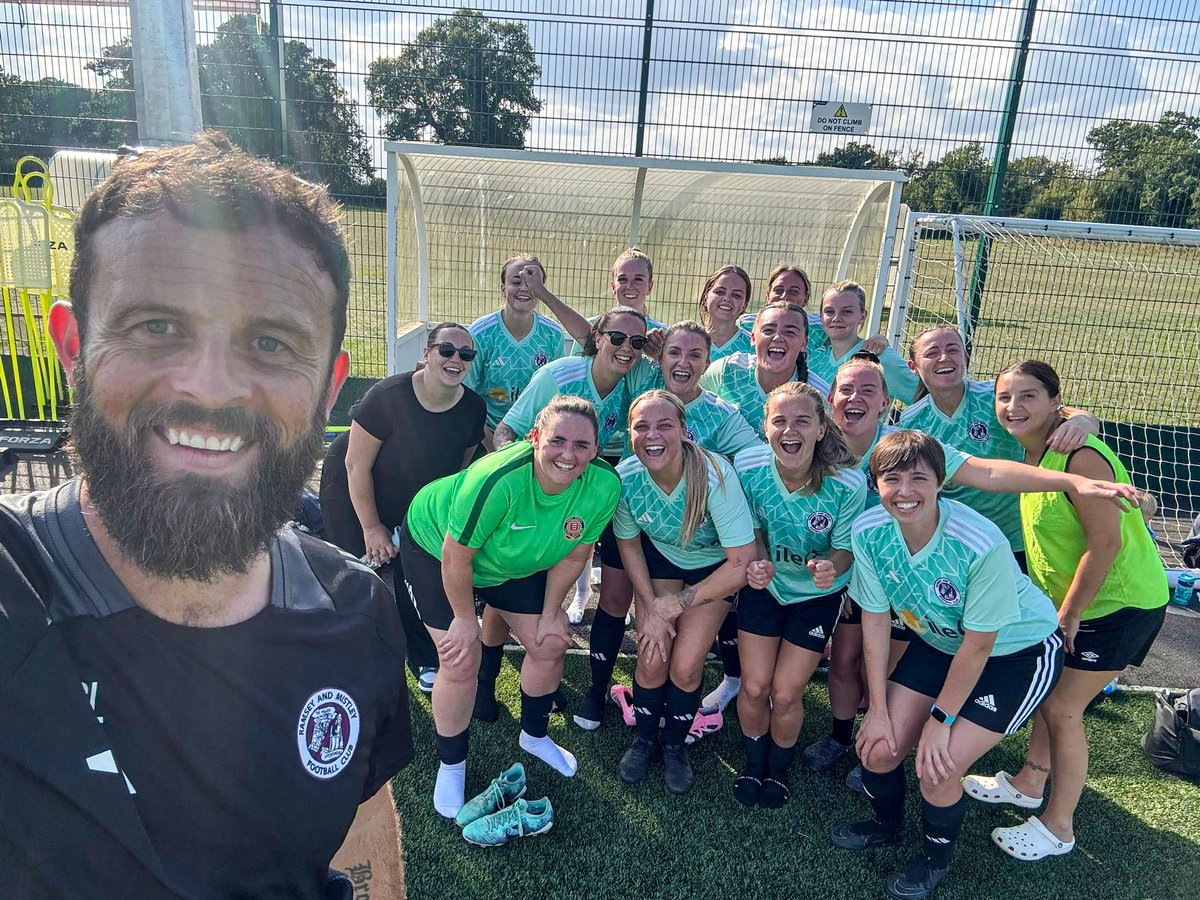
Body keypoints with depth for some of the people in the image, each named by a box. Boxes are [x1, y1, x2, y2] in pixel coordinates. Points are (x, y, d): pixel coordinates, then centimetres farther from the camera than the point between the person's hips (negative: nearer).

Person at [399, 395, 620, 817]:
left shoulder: (604, 485, -28)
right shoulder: (498, 480, -43)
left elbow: (574, 553, -10)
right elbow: (456, 557, -29)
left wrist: (550, 612, -2)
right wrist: (465, 619, -14)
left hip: (515, 561, 5)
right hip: (435, 543, -5)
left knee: (549, 644, 8)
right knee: (461, 663, -7)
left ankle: (534, 735, 37)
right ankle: (450, 766, 21)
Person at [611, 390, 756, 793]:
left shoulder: (714, 475, -36)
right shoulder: (625, 477, -26)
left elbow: (742, 564, -31)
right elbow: (629, 543, -6)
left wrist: (674, 605, -21)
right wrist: (651, 610, -11)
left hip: (714, 567, -2)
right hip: (660, 555, 2)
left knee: (685, 666, -7)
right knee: (652, 658, -5)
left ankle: (675, 744, 24)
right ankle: (643, 740, 25)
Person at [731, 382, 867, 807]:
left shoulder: (848, 484, -28)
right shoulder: (748, 467, -22)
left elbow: (845, 549, -14)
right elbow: (753, 529, -6)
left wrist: (830, 566, -37)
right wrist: (758, 563, -26)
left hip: (816, 594, -1)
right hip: (764, 585, 2)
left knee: (786, 693, 0)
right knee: (754, 687, 0)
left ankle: (779, 768, 34)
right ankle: (753, 762, 33)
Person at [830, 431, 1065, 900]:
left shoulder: (982, 545, -35)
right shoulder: (868, 530, -22)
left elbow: (977, 646, -22)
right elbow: (875, 619, -10)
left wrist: (940, 720, -12)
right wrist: (878, 710, -6)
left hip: (1017, 651, -4)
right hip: (939, 641, 5)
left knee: (938, 766, -12)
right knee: (879, 746, -1)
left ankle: (936, 857, 22)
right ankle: (886, 825, 34)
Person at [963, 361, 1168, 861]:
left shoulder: (1079, 456, -27)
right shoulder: (1032, 453, 0)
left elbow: (1105, 544, -27)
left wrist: (1069, 615, -17)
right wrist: (1060, 609, 7)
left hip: (1119, 603, -8)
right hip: (1069, 600, 8)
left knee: (1063, 708, 0)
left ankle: (1058, 827, 18)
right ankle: (1029, 784, 38)